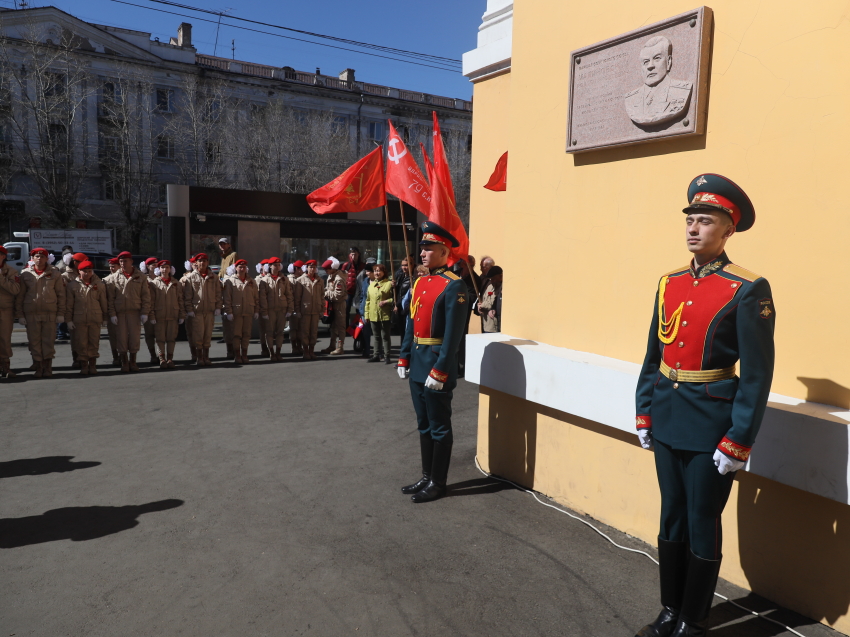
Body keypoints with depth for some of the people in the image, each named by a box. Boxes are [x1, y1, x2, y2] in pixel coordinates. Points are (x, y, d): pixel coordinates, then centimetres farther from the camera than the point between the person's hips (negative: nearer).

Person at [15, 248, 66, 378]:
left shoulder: (54, 273, 6)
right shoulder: (25, 274, 6)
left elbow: (61, 294, 4)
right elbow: (20, 296, 6)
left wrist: (61, 313, -1)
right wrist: (20, 315, 0)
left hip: (50, 313, -1)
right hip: (31, 313, 1)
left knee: (48, 341, 1)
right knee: (34, 342, 4)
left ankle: (47, 368, 10)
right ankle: (38, 368, 12)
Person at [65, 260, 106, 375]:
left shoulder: (99, 284, 5)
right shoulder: (72, 285, 3)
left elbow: (103, 302, 9)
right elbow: (69, 304, 3)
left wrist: (104, 317, 9)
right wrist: (69, 319, 0)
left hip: (95, 318, 1)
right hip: (79, 319, 0)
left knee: (94, 343, 5)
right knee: (81, 343, 3)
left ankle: (92, 365, 16)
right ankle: (83, 366, 11)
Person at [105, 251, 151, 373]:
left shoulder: (140, 277, 6)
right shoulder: (113, 278, 6)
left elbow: (146, 296, 3)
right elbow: (110, 298, 4)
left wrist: (144, 312, -5)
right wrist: (112, 314, -4)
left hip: (135, 311, 0)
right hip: (119, 312, 0)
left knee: (135, 337, 2)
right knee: (121, 337, 2)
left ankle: (132, 361, 16)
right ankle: (124, 362, 13)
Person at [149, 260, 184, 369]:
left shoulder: (176, 283, 9)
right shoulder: (154, 283, 5)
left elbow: (180, 300, 9)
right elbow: (151, 301, 2)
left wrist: (182, 315, 4)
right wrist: (152, 316, -4)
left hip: (173, 316, 1)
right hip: (159, 316, -1)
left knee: (171, 338, 3)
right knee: (160, 338, 1)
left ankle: (170, 359, 11)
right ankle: (162, 359, 7)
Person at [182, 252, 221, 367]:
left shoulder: (214, 278, 10)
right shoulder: (191, 278, 3)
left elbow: (218, 294, 10)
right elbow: (187, 296, 1)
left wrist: (218, 308, 2)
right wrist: (189, 310, -6)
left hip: (210, 310, 2)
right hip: (196, 311, -2)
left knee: (208, 335, 6)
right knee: (198, 335, -2)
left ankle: (206, 357, 15)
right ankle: (199, 358, 7)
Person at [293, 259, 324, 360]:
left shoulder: (319, 280, 12)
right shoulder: (301, 280, 1)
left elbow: (322, 295, 14)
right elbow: (297, 296, 0)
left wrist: (322, 308, 8)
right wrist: (297, 309, -4)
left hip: (316, 310, 3)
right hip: (305, 310, -3)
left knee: (314, 331, 6)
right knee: (304, 331, 1)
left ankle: (311, 351, 14)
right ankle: (305, 351, 8)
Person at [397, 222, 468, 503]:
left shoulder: (454, 286, -14)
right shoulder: (420, 282, 11)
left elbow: (453, 333, -19)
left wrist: (439, 371, -20)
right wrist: (404, 358, 13)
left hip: (437, 364, -8)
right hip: (417, 364, 8)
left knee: (439, 427, 4)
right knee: (424, 425, 17)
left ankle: (438, 483, 17)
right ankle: (426, 477, 29)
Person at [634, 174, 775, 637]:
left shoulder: (748, 291, -11)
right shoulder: (669, 283, 6)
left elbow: (757, 374, -12)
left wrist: (737, 442, -13)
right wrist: (644, 414, 9)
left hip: (711, 426, -5)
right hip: (667, 421, 6)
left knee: (702, 526, 9)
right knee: (671, 519, 17)